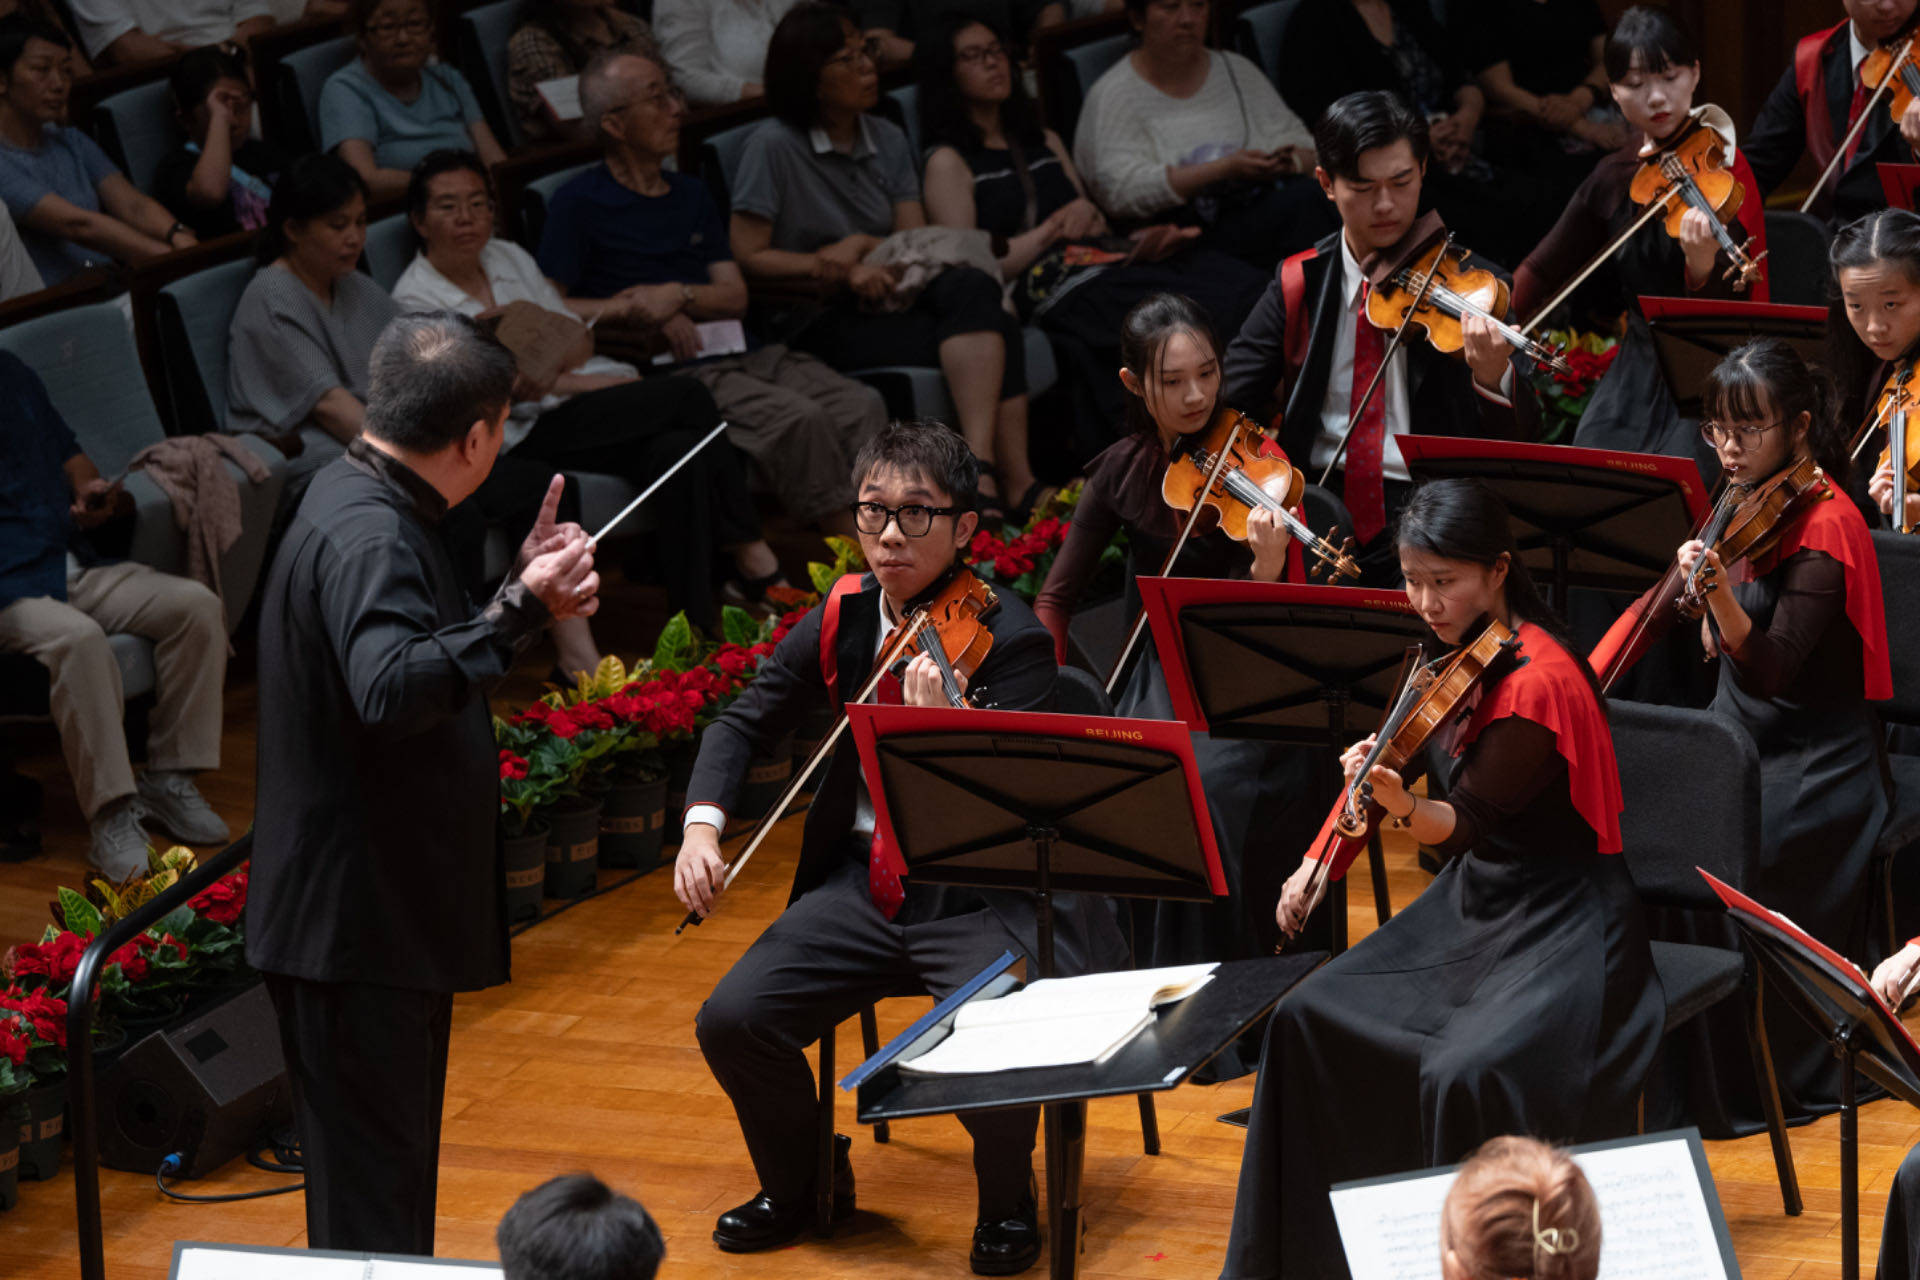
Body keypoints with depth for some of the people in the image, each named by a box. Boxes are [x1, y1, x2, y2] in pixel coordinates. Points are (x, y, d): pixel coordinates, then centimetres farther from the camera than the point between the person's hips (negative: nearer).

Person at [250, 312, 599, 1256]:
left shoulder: (366, 504, 10)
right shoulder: (366, 537, -22)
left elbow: (429, 656, 20)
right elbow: (391, 691, -39)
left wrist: (525, 593, 7)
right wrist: (519, 609, -37)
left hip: (381, 908, 11)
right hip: (357, 921, -11)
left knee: (389, 1164, 21)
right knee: (372, 1187, -4)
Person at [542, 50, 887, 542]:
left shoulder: (691, 195, 25)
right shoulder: (580, 203, 4)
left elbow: (736, 295, 18)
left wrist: (677, 295, -3)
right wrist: (637, 309, -8)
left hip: (745, 353, 7)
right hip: (674, 370, -7)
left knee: (862, 405, -20)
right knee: (799, 418, -32)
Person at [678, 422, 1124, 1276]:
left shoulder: (1008, 640, -14)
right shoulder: (841, 619, 2)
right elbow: (744, 723, 12)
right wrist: (702, 825, -5)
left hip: (983, 895, -5)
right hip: (868, 879, 5)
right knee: (732, 1020, -10)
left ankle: (1007, 1203, 2)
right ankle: (802, 1182, 19)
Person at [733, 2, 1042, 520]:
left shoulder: (887, 140, 16)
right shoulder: (774, 147, -3)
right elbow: (747, 259, -8)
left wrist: (862, 247, -11)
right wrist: (837, 271, -13)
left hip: (888, 301, 6)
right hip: (820, 322, -6)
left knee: (973, 288, -30)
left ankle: (981, 464, -42)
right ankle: (1014, 484, -35)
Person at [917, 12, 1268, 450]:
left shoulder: (1044, 142, 29)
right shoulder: (948, 163, 8)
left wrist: (1143, 240, 3)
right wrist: (1053, 230, -7)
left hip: (1101, 263, 7)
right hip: (1045, 287, -7)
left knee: (1243, 286, -22)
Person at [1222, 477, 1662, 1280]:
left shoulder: (1536, 679, -22)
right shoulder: (1454, 659, 3)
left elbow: (1465, 824, -22)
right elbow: (1400, 763, 15)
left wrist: (1402, 805, -40)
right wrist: (1323, 858, 5)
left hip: (1560, 932, -8)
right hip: (1471, 905, 8)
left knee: (1468, 1074, -31)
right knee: (1312, 1020, -3)